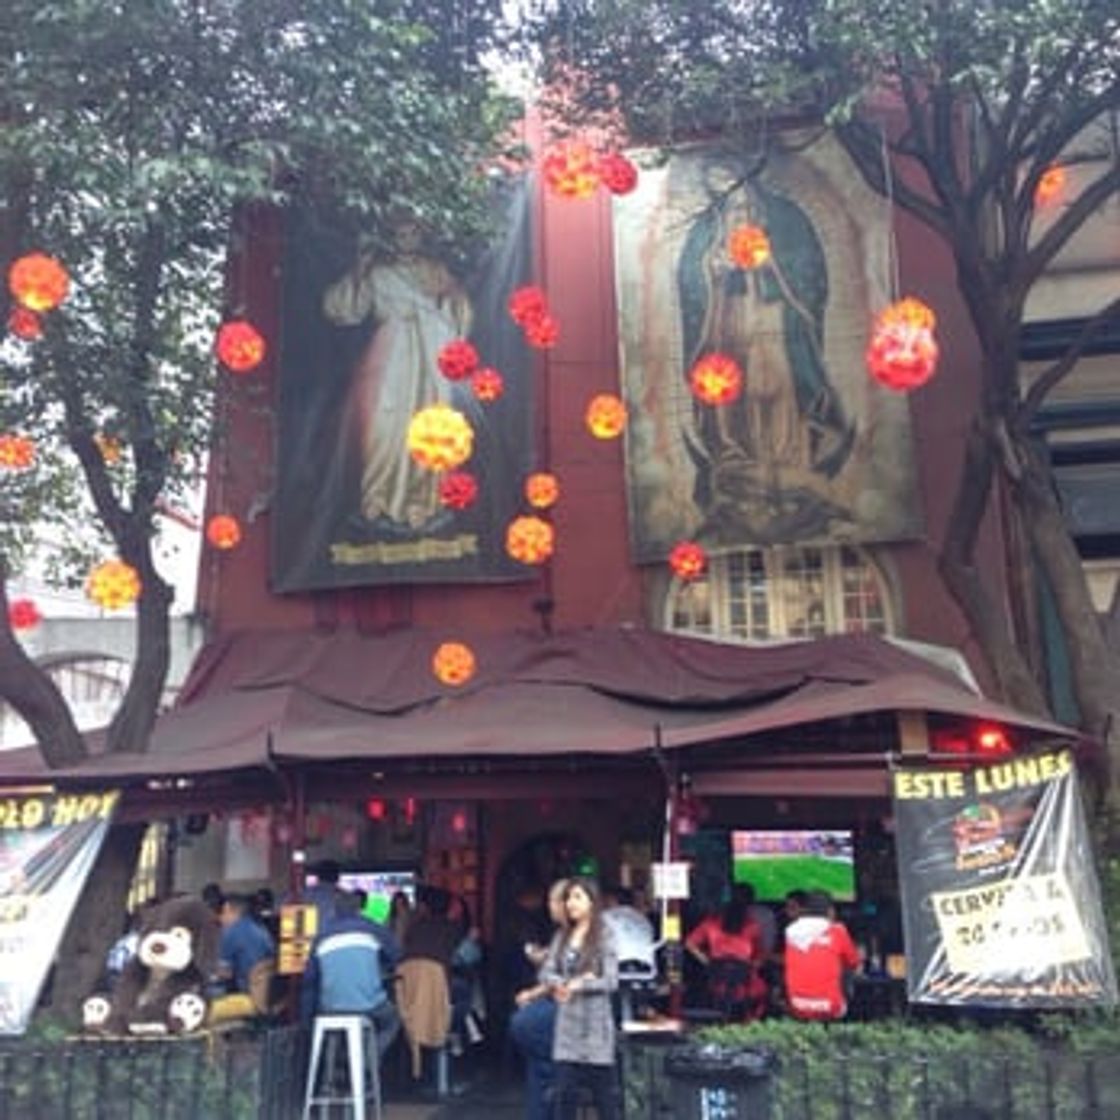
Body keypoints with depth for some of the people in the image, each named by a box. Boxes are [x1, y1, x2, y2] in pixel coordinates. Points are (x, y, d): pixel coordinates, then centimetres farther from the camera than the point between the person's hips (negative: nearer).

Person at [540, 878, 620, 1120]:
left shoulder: (604, 937, -6)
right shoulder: (561, 936, 9)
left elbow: (611, 981, -10)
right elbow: (546, 973, 4)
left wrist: (578, 986, -19)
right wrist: (562, 983, -16)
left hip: (595, 1021, -4)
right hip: (567, 1021, 4)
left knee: (603, 1089, 6)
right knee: (565, 1090, 5)